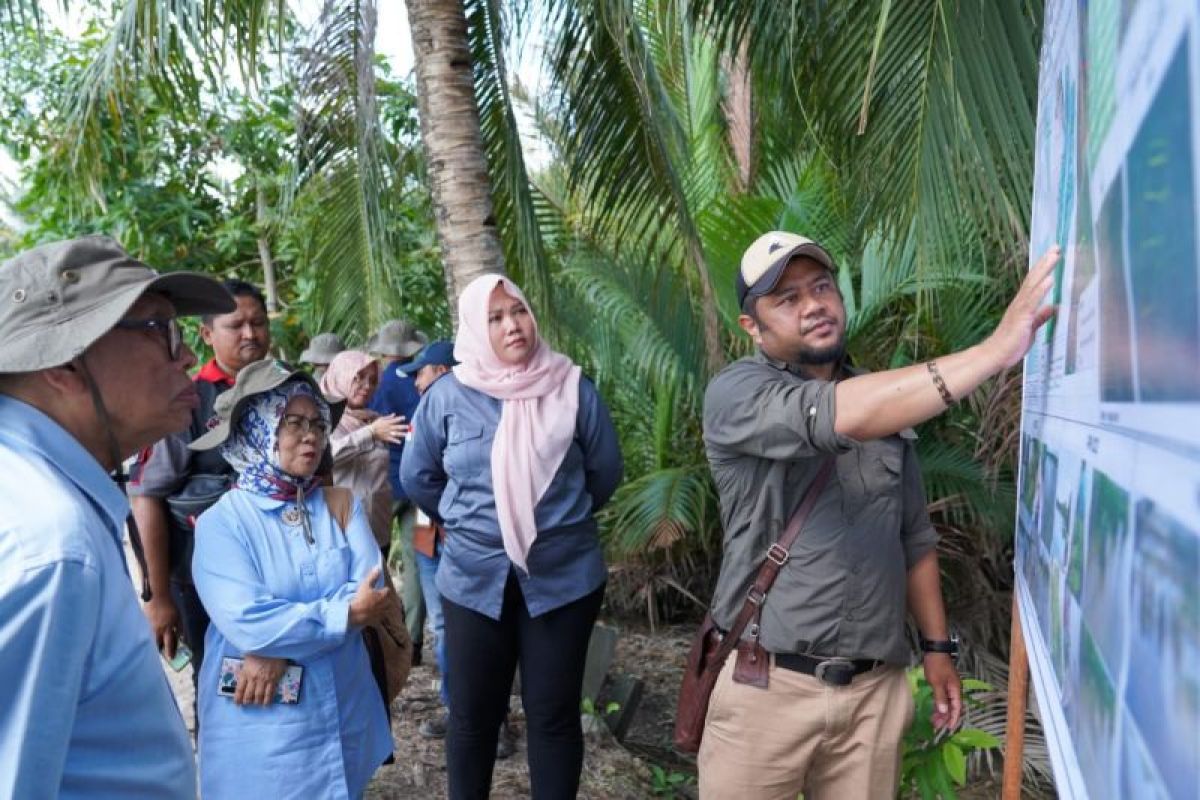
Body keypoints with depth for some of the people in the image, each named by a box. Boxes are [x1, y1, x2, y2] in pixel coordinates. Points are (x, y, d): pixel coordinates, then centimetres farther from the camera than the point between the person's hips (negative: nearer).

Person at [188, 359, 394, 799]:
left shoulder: (343, 506, 3)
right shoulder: (221, 522, -9)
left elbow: (370, 589, -10)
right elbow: (246, 621, -21)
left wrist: (281, 649, -19)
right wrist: (346, 614, -16)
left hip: (343, 712, 4)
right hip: (259, 723, -4)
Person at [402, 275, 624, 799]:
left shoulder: (572, 388, -5)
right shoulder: (447, 396, -3)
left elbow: (605, 472, 6)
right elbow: (417, 478, 10)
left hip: (565, 578, -1)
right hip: (474, 580, 1)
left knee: (554, 714, 10)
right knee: (472, 715, 13)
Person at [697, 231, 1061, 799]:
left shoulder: (888, 399, 10)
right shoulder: (735, 393, -10)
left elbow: (914, 537, 16)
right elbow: (835, 417, -30)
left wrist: (937, 646, 12)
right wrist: (996, 349, -32)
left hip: (876, 689, 4)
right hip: (769, 684, -4)